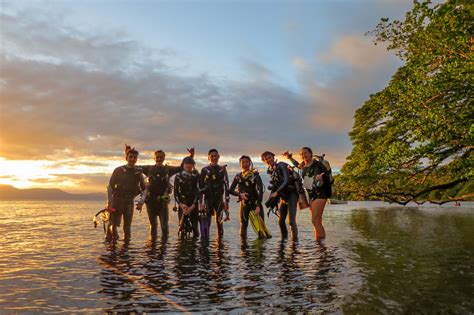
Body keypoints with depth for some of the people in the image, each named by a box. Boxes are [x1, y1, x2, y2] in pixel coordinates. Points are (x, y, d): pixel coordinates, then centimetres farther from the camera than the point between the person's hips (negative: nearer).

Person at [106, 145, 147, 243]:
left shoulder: (138, 172, 4)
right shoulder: (118, 170, 0)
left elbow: (144, 189, 8)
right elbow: (110, 186, 0)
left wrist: (141, 202, -4)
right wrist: (109, 201, -7)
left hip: (129, 202, 2)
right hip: (117, 200, -2)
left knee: (127, 226, 3)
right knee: (113, 224, -9)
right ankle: (108, 241, 7)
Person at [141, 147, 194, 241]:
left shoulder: (168, 169, 7)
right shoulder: (149, 168, 9)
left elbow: (181, 167, 5)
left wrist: (190, 156, -3)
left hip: (163, 200, -1)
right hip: (151, 200, 1)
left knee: (164, 224, -1)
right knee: (153, 224, 11)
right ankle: (152, 241, 21)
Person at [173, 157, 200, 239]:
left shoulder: (196, 176, 3)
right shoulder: (178, 176, 6)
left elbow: (198, 191, -4)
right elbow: (176, 192, 4)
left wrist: (193, 205, -15)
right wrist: (180, 204, -11)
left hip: (193, 205, 0)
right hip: (182, 205, 0)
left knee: (195, 225, -3)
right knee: (182, 226, -6)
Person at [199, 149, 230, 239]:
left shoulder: (222, 169, 8)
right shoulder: (204, 170, 4)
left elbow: (226, 186, 7)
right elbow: (201, 187, 2)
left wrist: (226, 200, 0)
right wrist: (201, 202, -5)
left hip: (219, 198, 1)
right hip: (207, 198, -1)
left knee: (219, 221, 4)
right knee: (205, 221, -6)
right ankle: (205, 238, 0)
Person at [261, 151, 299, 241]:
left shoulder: (281, 166, -15)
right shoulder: (270, 171, 7)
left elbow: (286, 180, -25)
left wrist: (276, 192, -32)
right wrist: (270, 199, 4)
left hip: (291, 194, -8)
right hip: (283, 196, 8)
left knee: (291, 220, -17)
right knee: (281, 220, 14)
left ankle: (295, 239, -14)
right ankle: (284, 238, 33)